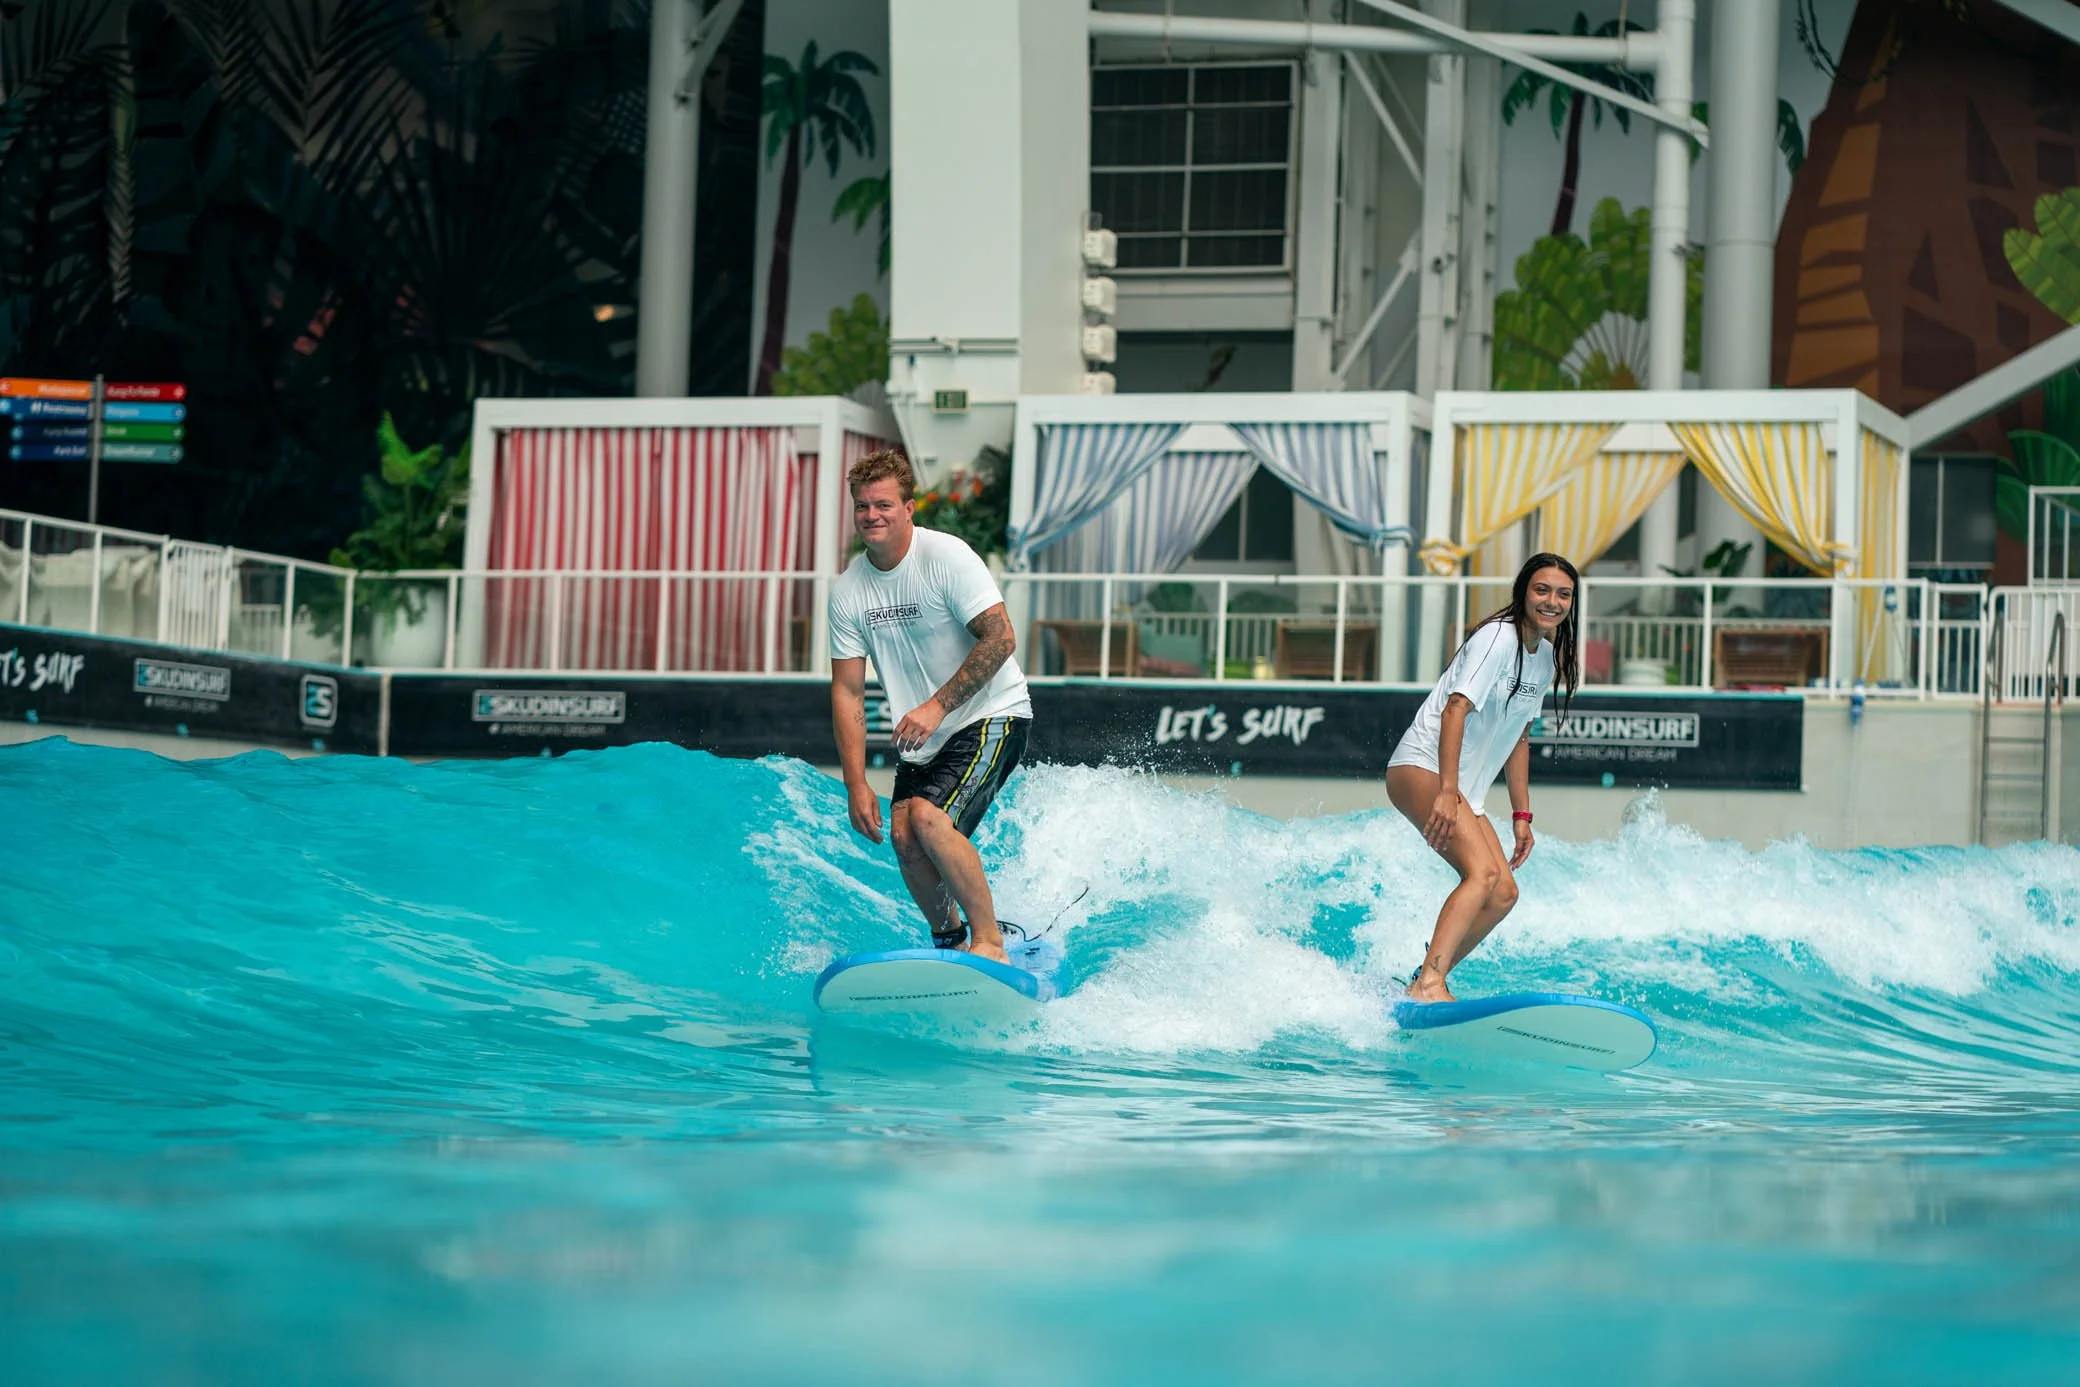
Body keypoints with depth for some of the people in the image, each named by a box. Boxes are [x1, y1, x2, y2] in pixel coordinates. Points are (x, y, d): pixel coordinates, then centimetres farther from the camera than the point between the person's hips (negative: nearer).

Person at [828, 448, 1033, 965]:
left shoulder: (946, 556, -16)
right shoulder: (848, 591, -1)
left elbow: (999, 640, -20)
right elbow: (848, 692, 0)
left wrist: (937, 706, -23)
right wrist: (856, 785, -7)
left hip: (990, 716, -6)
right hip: (923, 737, 6)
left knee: (927, 817, -24)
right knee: (904, 837, -8)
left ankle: (990, 941, -14)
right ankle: (950, 941, 16)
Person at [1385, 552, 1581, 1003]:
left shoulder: (1548, 657, 14)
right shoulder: (1498, 637, -13)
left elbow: (1518, 738, 21)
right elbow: (1456, 708, -23)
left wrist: (1521, 816, 16)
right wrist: (1447, 792, -32)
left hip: (1463, 789, 10)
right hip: (1422, 767, -10)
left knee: (1503, 893, 3)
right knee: (1483, 872, -26)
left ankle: (1423, 982, 8)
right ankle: (1428, 985, -39)